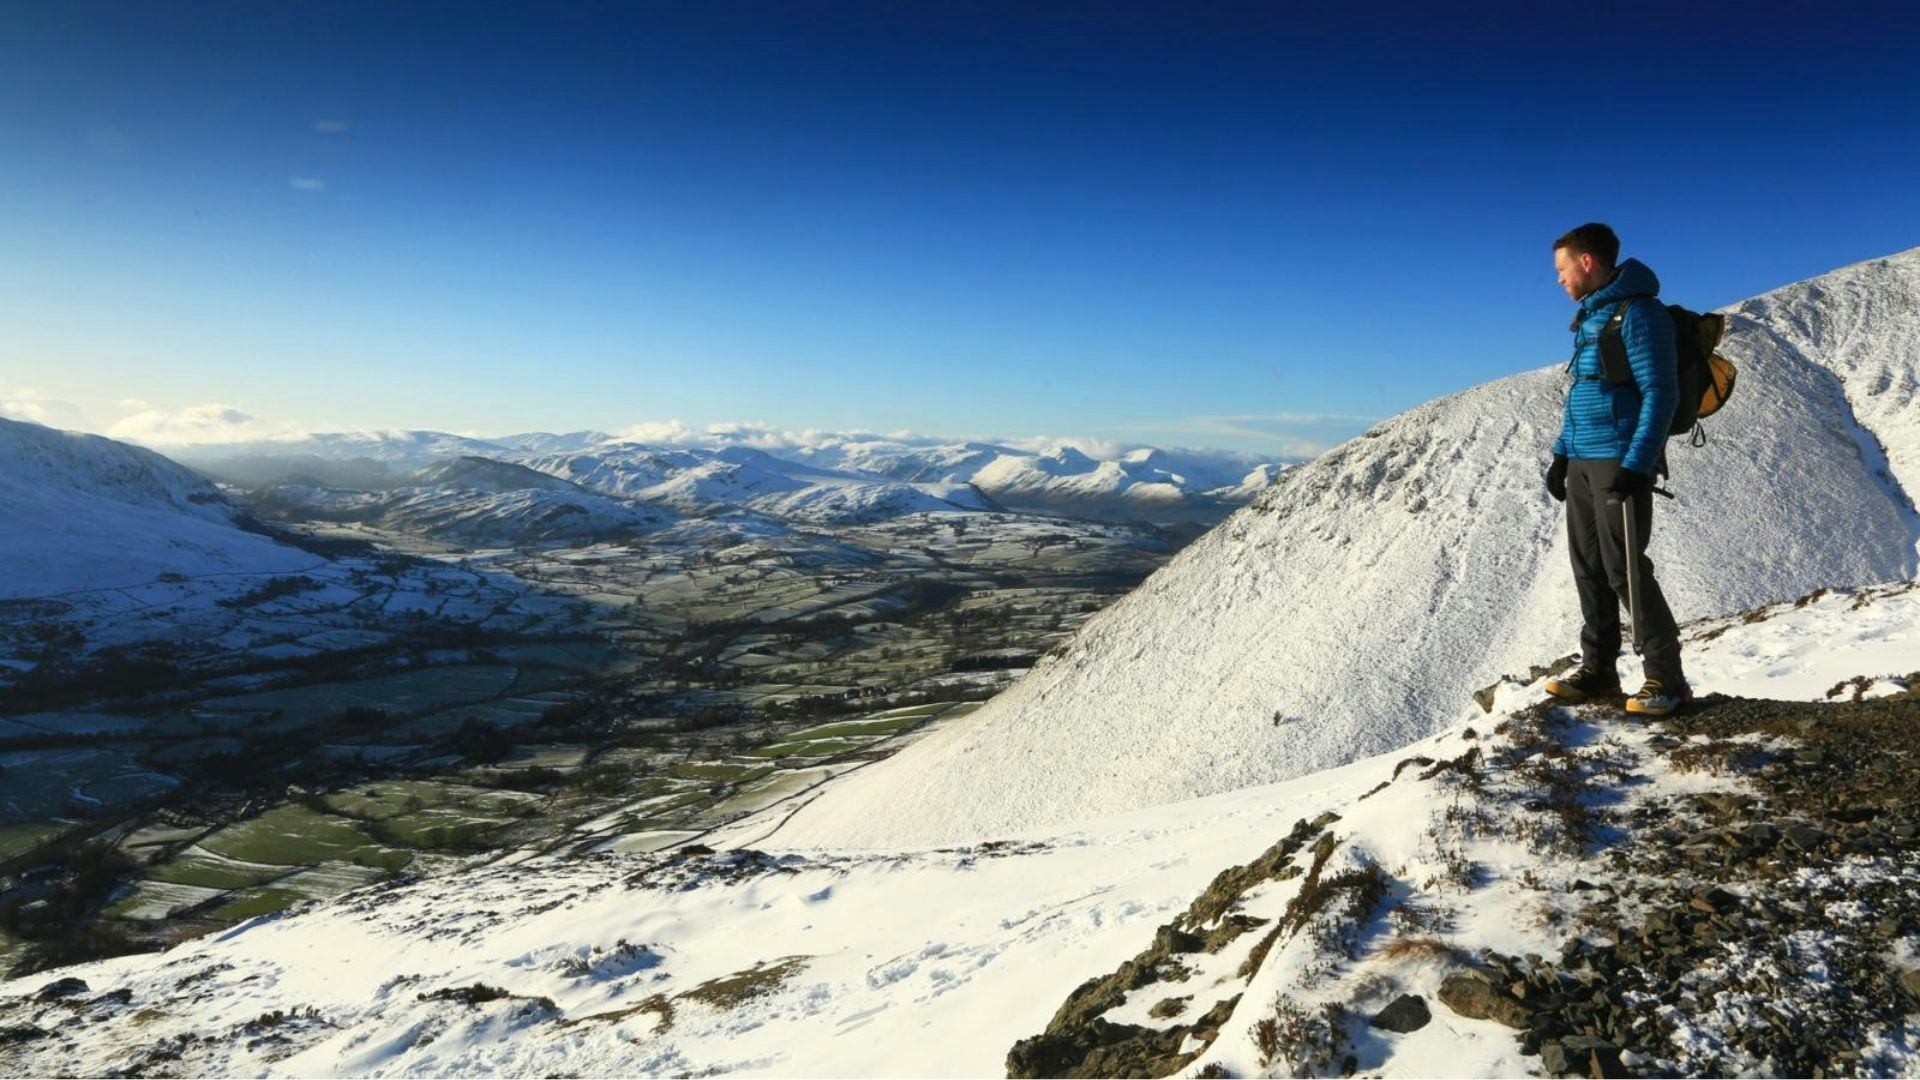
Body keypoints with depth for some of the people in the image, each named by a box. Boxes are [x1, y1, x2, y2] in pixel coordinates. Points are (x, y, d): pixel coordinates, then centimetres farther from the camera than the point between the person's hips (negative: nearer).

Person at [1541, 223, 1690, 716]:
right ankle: (1597, 670, 17)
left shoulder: (1637, 312, -11)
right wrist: (1562, 454, 19)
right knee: (1589, 567, 9)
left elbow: (1660, 393, -16)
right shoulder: (1589, 318, 16)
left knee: (1623, 569, -8)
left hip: (1621, 462, -9)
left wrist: (1636, 464, -22)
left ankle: (1666, 679, 2)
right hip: (1582, 462, 9)